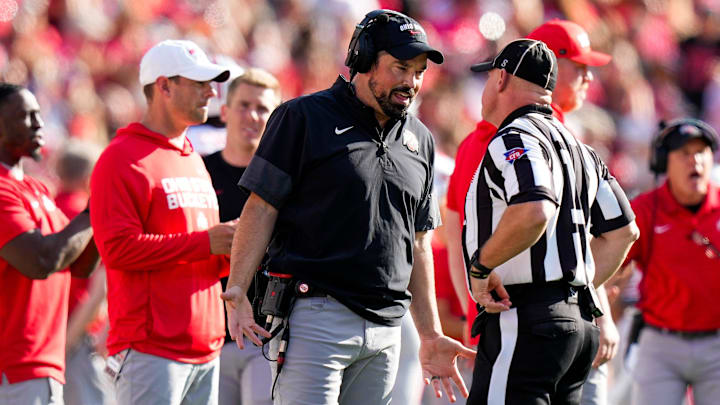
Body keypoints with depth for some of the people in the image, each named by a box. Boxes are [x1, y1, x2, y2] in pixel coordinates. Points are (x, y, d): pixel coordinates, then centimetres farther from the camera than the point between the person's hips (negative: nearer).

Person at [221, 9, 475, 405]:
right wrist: (236, 293, -15)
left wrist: (431, 336, 18)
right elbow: (262, 208, -4)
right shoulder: (303, 117, 0)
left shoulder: (419, 139, 18)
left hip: (385, 328, 6)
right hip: (314, 315, -6)